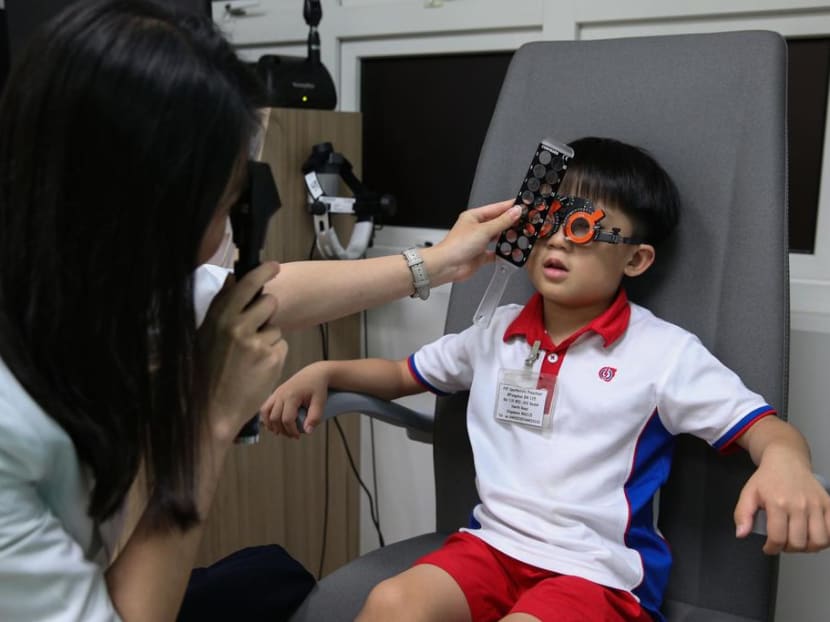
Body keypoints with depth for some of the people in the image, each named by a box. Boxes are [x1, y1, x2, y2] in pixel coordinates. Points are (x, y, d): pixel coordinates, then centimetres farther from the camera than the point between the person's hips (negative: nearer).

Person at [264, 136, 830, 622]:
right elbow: (405, 373, 21)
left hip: (600, 572, -3)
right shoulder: (499, 332, 10)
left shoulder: (665, 353, -4)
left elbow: (761, 426, -7)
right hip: (493, 545, 4)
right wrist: (325, 373, 4)